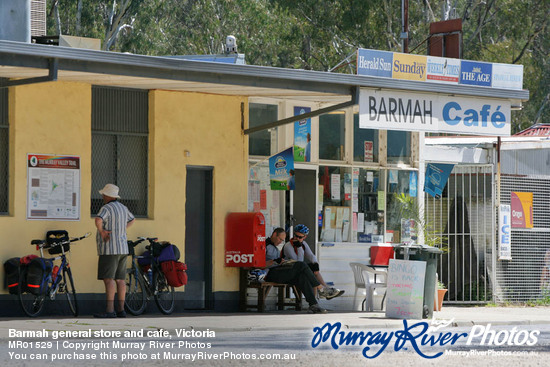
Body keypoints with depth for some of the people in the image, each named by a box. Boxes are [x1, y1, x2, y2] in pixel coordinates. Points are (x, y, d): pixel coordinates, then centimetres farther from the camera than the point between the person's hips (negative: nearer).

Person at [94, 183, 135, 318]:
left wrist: (101, 231, -16)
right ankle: (121, 309, 9)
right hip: (123, 248, 9)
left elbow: (98, 220, -32)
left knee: (109, 279, -11)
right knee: (120, 280, 9)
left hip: (110, 250, -9)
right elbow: (132, 219, 34)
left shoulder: (106, 208, -12)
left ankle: (110, 310, -18)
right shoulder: (123, 207, 15)